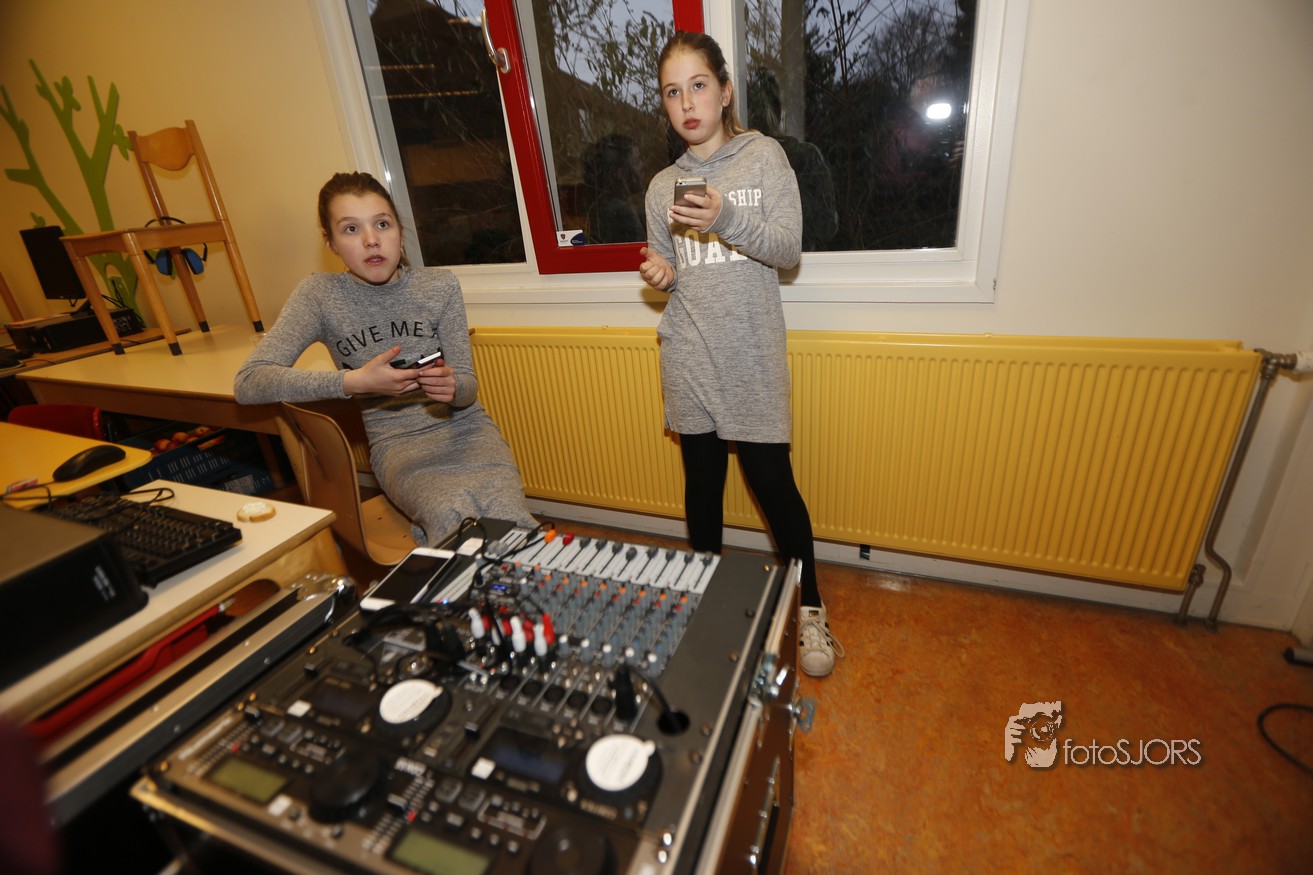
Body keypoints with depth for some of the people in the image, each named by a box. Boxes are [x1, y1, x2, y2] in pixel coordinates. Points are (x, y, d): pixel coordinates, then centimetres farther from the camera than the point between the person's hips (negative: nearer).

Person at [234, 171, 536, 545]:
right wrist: (355, 381, -24)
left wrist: (451, 386, -23)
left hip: (463, 427, 1)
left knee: (505, 518, -30)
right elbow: (248, 383, -12)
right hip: (397, 443, -1)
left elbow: (467, 385, 2)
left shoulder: (440, 285, 1)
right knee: (452, 515, -35)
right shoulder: (320, 295, -3)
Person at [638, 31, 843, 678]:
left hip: (751, 357, -3)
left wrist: (726, 219, -21)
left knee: (772, 481, 0)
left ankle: (809, 607, 22)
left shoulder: (764, 156, 3)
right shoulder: (662, 186, 11)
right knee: (702, 480, 12)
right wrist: (660, 276, -8)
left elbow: (788, 248, -6)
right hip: (689, 359, 3)